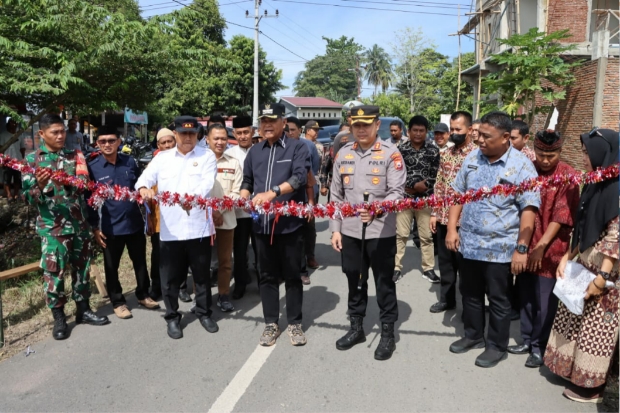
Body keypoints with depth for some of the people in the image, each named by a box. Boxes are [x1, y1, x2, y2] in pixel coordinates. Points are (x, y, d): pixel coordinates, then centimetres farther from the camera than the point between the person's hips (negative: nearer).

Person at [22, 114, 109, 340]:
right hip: (52, 226, -3)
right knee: (54, 272, 2)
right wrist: (40, 186, -26)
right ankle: (59, 318, 16)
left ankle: (83, 309, 26)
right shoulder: (32, 159, 0)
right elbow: (28, 197, -4)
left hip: (80, 223, 3)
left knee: (81, 268, 12)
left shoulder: (75, 155, 7)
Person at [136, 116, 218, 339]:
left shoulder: (207, 156, 4)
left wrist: (192, 197, -31)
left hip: (199, 227, -1)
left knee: (202, 274, 12)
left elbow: (207, 183, -10)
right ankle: (172, 317, 26)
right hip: (170, 229, 1)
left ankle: (204, 313, 30)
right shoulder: (162, 158, 11)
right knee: (170, 276, 9)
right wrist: (144, 188, -24)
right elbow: (145, 177, 1)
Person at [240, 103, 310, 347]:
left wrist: (272, 193, -29)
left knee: (292, 276, 7)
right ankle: (271, 323, 24)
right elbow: (247, 181, 22)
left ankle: (294, 323, 21)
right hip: (262, 224, 4)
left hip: (290, 223, -4)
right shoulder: (254, 152, 15)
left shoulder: (297, 148, -1)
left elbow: (300, 176, -17)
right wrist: (243, 198, 1)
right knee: (267, 276, 12)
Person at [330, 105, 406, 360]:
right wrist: (335, 229, 6)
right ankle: (356, 328, 33)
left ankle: (388, 333, 23)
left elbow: (397, 192, -13)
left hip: (381, 232, -4)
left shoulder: (390, 153, -7)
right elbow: (336, 195, 10)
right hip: (350, 231, 4)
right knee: (354, 281, 16)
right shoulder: (343, 154, 7)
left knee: (384, 283, 8)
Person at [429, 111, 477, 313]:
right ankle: (446, 299, 31)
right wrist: (434, 213, 9)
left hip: (463, 219, -6)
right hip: (444, 217, 6)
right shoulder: (446, 154, 10)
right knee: (444, 261, 15)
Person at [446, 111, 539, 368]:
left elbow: (529, 209, -14)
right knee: (470, 294, 19)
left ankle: (497, 346, 28)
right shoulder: (472, 158, 3)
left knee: (498, 300, 10)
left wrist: (521, 248, -17)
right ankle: (473, 336, 38)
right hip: (468, 243, 5)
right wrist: (451, 228, 3)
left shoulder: (521, 165, -12)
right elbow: (458, 194, 9)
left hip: (500, 248, -5)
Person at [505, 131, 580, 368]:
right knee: (526, 296, 14)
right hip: (525, 245, 4)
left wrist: (542, 245, -15)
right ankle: (527, 339, 29)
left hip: (551, 249, -4)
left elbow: (562, 215, -11)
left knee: (545, 302, 4)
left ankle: (539, 346, 20)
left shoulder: (568, 176, -7)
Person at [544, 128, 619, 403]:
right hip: (583, 267, 8)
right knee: (575, 321, 16)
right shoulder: (593, 185, 10)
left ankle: (592, 386, 19)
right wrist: (567, 257, 10)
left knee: (595, 328, 4)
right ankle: (574, 370, 32)